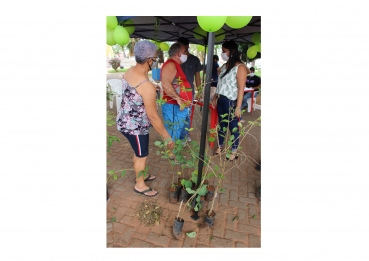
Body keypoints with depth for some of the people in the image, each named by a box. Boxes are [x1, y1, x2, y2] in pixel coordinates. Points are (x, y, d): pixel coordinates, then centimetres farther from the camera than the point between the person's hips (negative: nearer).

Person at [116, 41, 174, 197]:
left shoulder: (129, 71, -2)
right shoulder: (147, 86, -30)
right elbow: (153, 116, -26)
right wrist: (167, 137, -16)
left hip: (125, 121, 9)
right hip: (135, 126, -8)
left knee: (138, 153, 26)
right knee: (142, 156, 13)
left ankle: (141, 176, 49)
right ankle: (140, 185, 36)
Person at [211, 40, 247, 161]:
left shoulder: (240, 67, -11)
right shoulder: (224, 66, 11)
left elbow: (241, 88, -15)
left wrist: (238, 107, -18)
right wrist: (215, 98, 14)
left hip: (231, 102, -7)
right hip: (221, 100, 7)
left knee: (233, 127, 3)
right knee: (221, 125, 16)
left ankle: (234, 152, 17)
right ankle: (220, 146, 32)